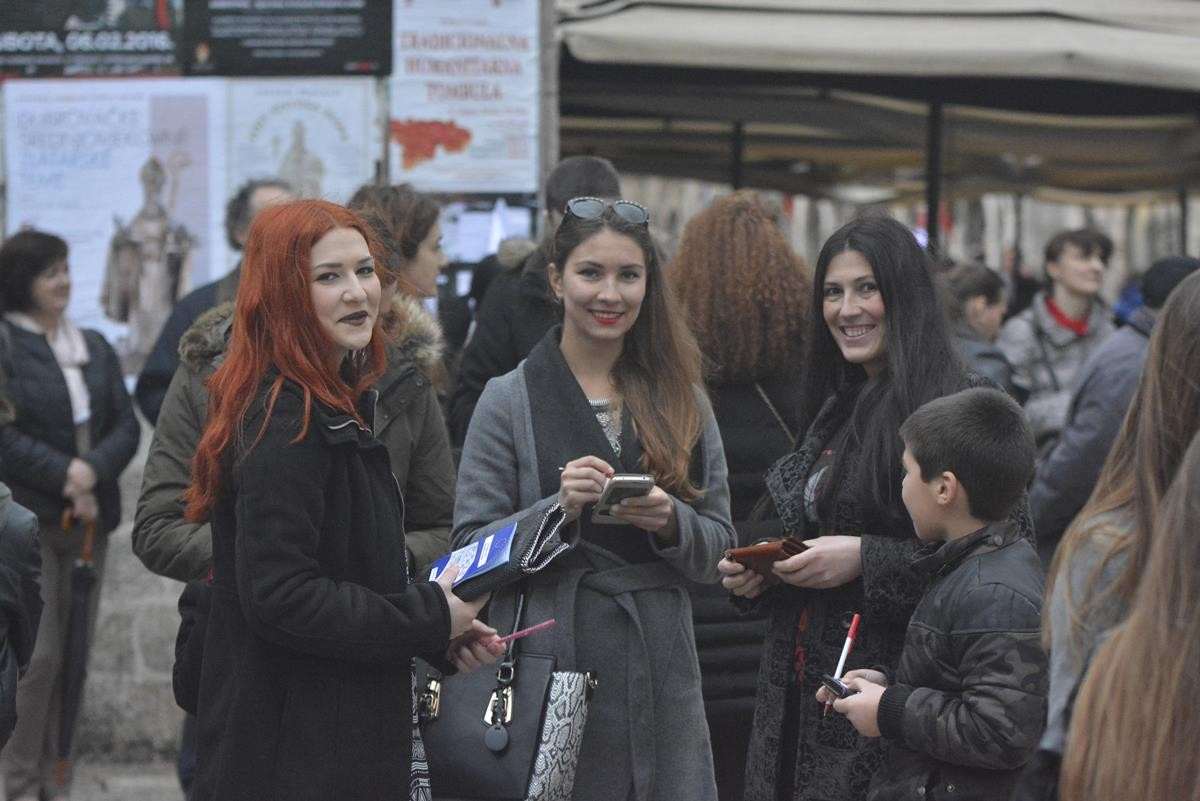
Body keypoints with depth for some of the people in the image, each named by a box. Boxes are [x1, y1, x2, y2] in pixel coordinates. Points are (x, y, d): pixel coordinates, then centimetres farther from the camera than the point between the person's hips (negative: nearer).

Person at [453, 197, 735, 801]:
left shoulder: (681, 401, 10)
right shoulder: (509, 401, 0)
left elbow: (717, 548, 11)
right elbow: (471, 551, -4)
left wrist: (670, 522, -10)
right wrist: (557, 508, -19)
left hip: (660, 677, 3)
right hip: (550, 670, -3)